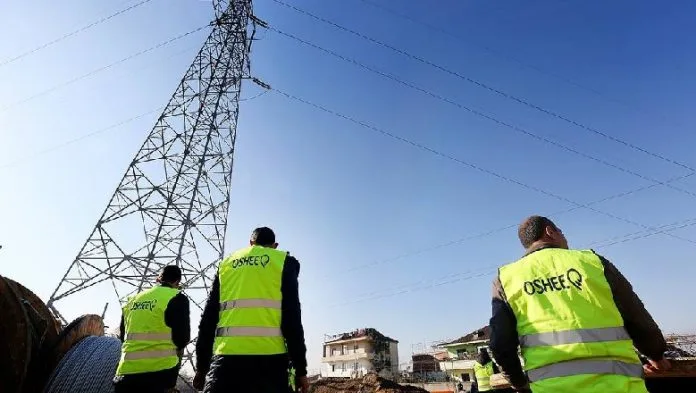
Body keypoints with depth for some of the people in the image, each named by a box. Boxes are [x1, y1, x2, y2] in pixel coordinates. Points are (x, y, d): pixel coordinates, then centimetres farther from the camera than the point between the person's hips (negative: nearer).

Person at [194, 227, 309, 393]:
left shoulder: (227, 263, 18)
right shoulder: (283, 261, 7)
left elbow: (208, 317, 14)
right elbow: (292, 316, -2)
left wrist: (201, 364, 19)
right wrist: (300, 368, 0)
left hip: (226, 355, 3)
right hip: (268, 356, -2)